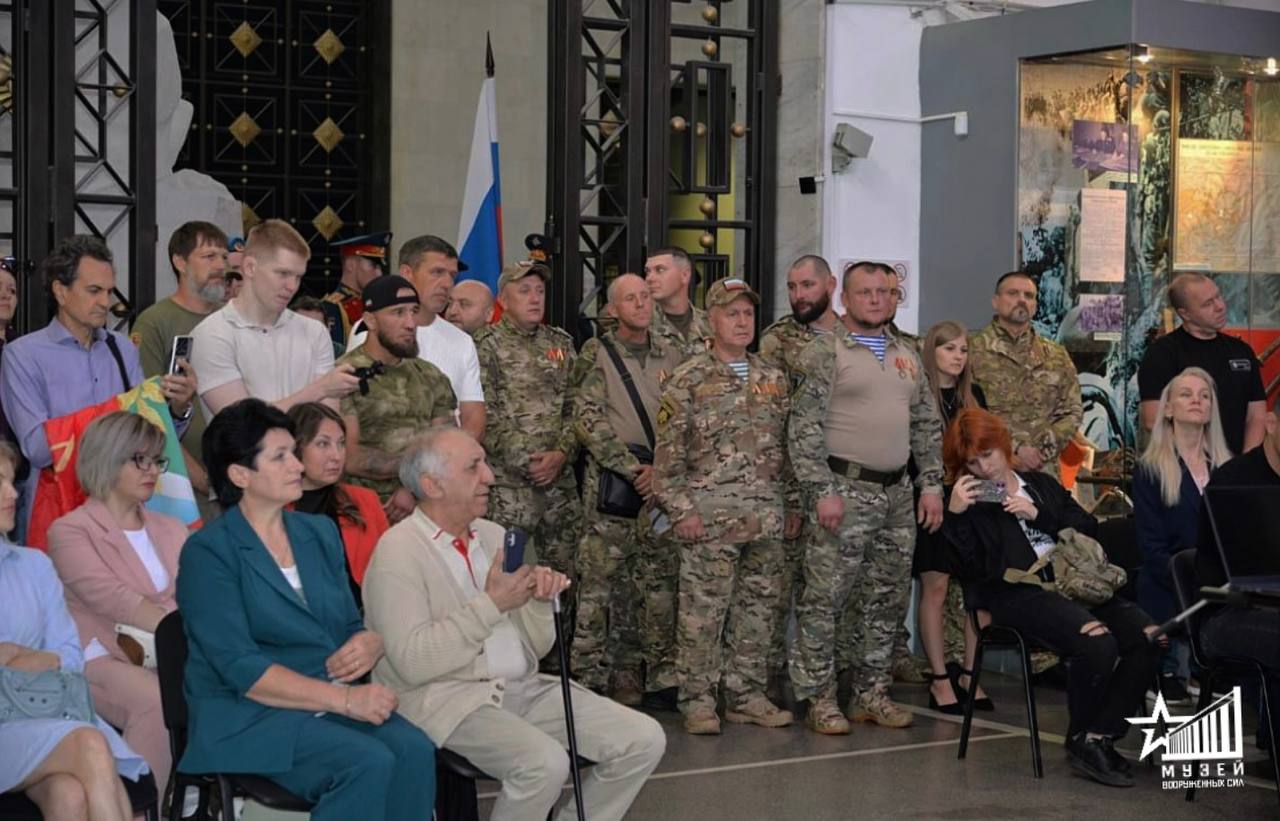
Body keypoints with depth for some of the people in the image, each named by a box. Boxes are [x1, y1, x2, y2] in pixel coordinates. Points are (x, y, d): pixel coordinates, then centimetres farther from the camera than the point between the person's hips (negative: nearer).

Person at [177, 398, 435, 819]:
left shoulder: (320, 532, 15)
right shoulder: (209, 552, -5)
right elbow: (241, 670, -14)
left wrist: (371, 642, -7)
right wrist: (344, 699, -20)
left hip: (332, 703, 6)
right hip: (248, 715, -6)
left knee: (414, 751, -24)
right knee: (369, 763, -30)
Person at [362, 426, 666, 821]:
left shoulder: (494, 535, 13)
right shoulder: (397, 551, -9)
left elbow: (536, 647, 14)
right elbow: (412, 662, -19)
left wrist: (540, 599, -7)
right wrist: (491, 604, -19)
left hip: (521, 686, 7)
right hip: (445, 698, -7)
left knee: (644, 739, -7)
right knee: (545, 762, -33)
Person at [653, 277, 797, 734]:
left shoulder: (774, 379, 13)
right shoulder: (688, 381, -3)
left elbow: (787, 446, 17)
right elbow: (668, 453, -6)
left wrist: (792, 504, 13)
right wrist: (680, 509, -12)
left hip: (767, 517, 5)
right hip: (710, 516, -5)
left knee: (758, 608, 9)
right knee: (702, 610, -4)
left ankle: (747, 696, 19)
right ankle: (697, 701, 4)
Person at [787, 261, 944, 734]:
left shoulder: (907, 357, 16)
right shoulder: (824, 353, -4)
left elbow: (928, 427, 19)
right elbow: (804, 429, -10)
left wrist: (931, 485, 10)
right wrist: (822, 491, -16)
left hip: (898, 494, 6)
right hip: (845, 491, -6)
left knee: (888, 601, 10)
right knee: (825, 600, -5)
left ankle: (871, 693, 20)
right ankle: (819, 699, 2)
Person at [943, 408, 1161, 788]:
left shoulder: (1041, 484, 26)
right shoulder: (969, 500, 13)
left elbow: (1088, 527, 13)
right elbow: (971, 567, -1)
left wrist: (1038, 515, 1)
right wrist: (955, 515, -12)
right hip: (1019, 591, -5)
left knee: (1148, 637, -21)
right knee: (1098, 642, -32)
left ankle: (1100, 738, -14)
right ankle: (1079, 741, -8)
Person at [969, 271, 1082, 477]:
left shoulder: (1056, 356, 15)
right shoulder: (974, 351, 0)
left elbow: (1072, 411, 13)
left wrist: (1044, 450, -3)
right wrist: (1014, 449, -13)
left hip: (1043, 470, 3)